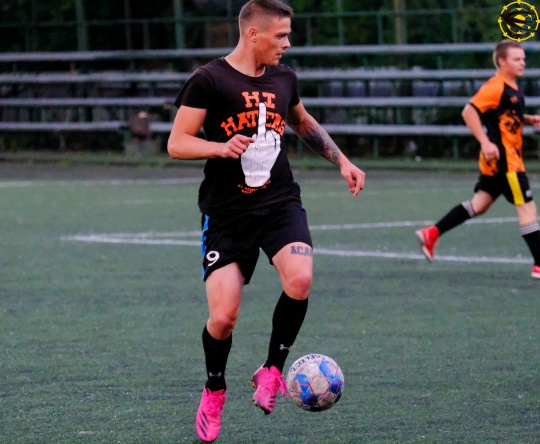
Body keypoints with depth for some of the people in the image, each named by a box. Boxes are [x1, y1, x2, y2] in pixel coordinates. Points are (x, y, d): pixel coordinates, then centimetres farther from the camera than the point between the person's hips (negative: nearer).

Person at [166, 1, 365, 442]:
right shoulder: (209, 81, -8)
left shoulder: (284, 79, 9)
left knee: (300, 278, -26)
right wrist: (221, 147, -25)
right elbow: (177, 143, -9)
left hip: (280, 203, 3)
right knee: (223, 316, -11)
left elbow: (305, 124, 29)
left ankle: (272, 371, -3)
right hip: (226, 213, -3)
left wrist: (342, 160, 22)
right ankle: (214, 391, 21)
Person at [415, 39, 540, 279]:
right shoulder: (496, 86, -16)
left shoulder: (512, 87, 13)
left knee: (479, 205, 13)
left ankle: (431, 233, 16)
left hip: (496, 161, 10)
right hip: (503, 158, -10)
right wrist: (485, 142, -23)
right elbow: (469, 111, -21)